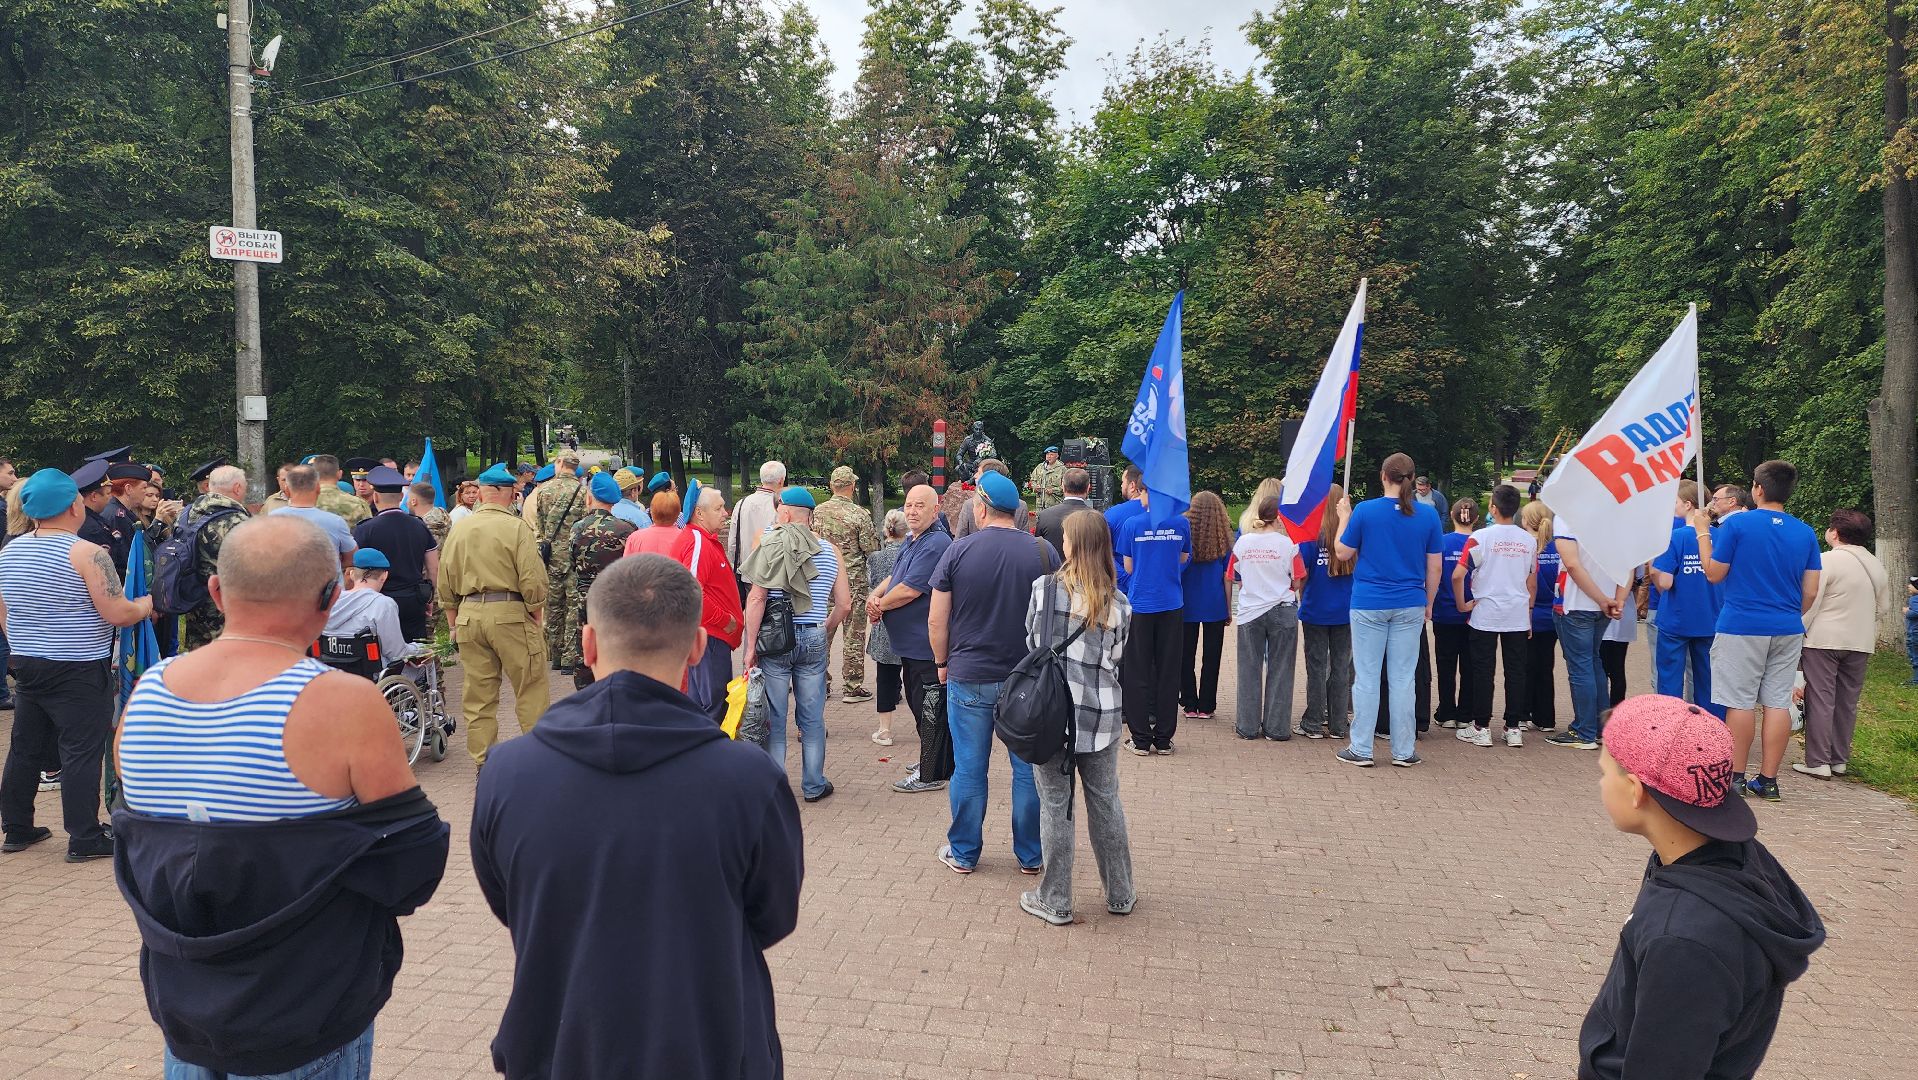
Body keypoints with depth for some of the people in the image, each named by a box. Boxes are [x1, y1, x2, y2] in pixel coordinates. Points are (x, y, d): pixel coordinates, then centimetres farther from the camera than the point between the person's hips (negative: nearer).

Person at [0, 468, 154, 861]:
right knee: (82, 752, -2)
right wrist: (146, 605, 1)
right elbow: (118, 614, -18)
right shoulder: (88, 554, -16)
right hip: (78, 671, -7)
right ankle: (85, 839, 1)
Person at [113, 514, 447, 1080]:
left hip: (182, 1011, 5)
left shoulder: (146, 693, -5)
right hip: (308, 1026, -5)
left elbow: (140, 851, 8)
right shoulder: (344, 704, -23)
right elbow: (412, 863, -17)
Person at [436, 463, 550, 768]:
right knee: (531, 687, 5)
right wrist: (535, 616, 1)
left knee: (478, 692, 10)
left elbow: (445, 581, 12)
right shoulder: (517, 527, -8)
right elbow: (533, 579, -12)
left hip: (468, 614, 5)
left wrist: (454, 620, 20)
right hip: (510, 613, -5)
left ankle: (482, 761, 15)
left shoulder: (459, 529, 7)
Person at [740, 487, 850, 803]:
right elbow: (844, 604, 3)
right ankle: (813, 785, 20)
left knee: (774, 717, 8)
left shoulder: (767, 545, -6)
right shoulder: (829, 550, 3)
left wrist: (750, 646, -8)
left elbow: (756, 599, -12)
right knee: (812, 718, 12)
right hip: (813, 639, 2)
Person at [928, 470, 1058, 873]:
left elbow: (936, 620, -5)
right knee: (1029, 769, 11)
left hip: (969, 677, -1)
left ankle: (963, 854, 22)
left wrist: (943, 663, 10)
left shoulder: (959, 550, -7)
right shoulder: (1043, 551, -4)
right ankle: (1030, 855, 21)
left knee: (969, 769, 9)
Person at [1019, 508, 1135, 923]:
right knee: (1105, 801, 16)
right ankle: (1120, 894, 28)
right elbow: (1116, 658, 5)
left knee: (1055, 804, 7)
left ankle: (1055, 901, 16)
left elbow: (1030, 641, 3)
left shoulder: (1044, 588, -7)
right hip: (1101, 714, 2)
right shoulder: (1118, 602, 0)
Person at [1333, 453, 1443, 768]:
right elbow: (1434, 566, 3)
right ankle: (1404, 751, 13)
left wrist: (1344, 517, 13)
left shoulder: (1364, 511, -8)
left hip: (1369, 605, -2)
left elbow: (1343, 552, 1)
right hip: (1410, 606, 2)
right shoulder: (1428, 515, -1)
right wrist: (1429, 603, 15)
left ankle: (1361, 750, 8)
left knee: (1367, 678, 4)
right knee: (1403, 679, 8)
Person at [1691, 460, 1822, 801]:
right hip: (1787, 631, 4)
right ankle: (1768, 780, 10)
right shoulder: (1806, 533, 5)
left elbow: (1714, 573, -3)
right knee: (1777, 702, 6)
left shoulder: (1736, 524, -9)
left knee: (1740, 702, 1)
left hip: (1742, 628, -4)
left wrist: (1702, 532, 6)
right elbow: (1811, 592, 7)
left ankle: (1736, 776, 5)